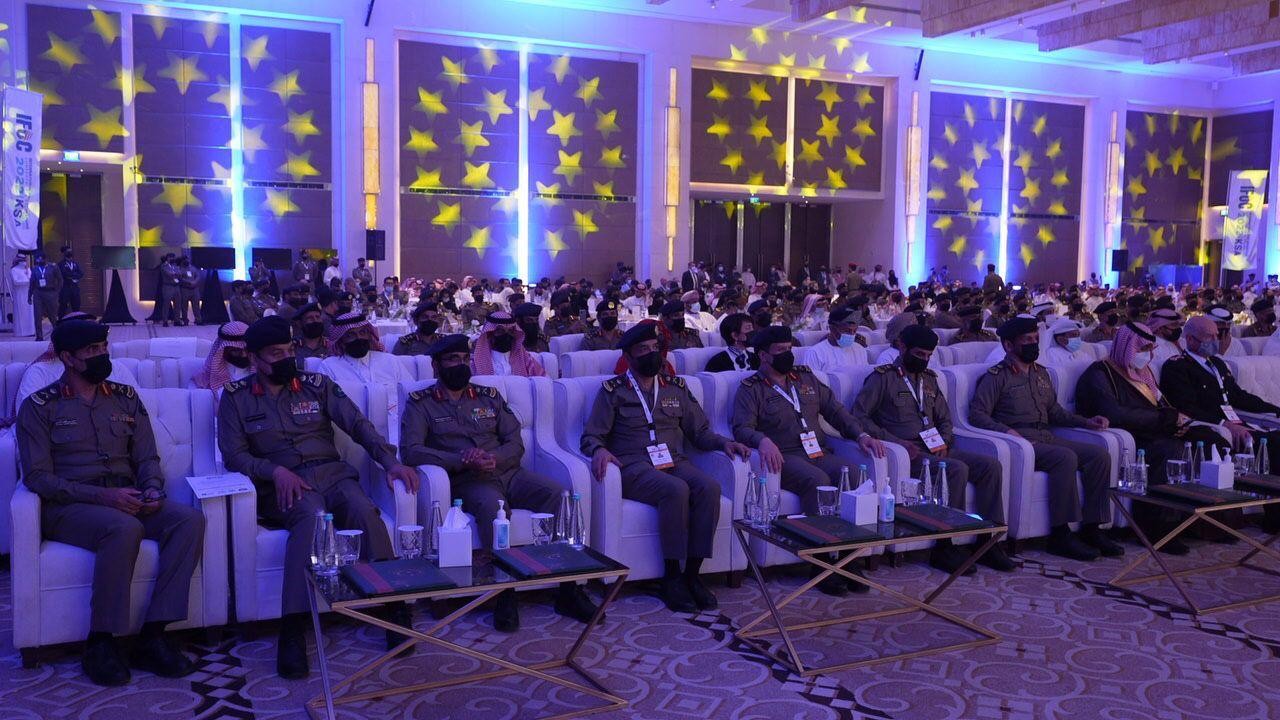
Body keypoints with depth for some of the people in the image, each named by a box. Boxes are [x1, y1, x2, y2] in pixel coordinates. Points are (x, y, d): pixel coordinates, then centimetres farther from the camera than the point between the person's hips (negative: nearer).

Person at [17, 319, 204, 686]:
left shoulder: (126, 397, 16)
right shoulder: (39, 406, 3)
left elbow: (147, 457, 15)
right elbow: (37, 477, -6)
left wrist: (152, 491, -8)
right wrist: (102, 495, -19)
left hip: (127, 500, 4)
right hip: (68, 507, -4)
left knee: (190, 519, -25)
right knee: (125, 529, -37)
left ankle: (152, 636, -24)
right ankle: (100, 643, -22)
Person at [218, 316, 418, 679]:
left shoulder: (317, 385, 13)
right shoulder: (236, 396, 10)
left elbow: (358, 424, 4)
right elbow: (233, 454, 3)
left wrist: (390, 461, -13)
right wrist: (276, 471, -16)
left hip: (331, 473, 2)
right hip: (281, 484, -2)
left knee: (363, 509, -32)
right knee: (311, 514, -37)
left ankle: (393, 606, -27)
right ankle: (293, 629, -39)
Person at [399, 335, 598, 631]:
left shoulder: (489, 395, 20)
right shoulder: (420, 403, 8)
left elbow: (515, 442, 14)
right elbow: (410, 450, -7)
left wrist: (495, 458, -10)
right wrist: (461, 460, -18)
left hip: (507, 472, 4)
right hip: (466, 481, -4)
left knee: (562, 494, -23)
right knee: (493, 506, -40)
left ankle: (569, 591, -19)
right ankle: (505, 594, -29)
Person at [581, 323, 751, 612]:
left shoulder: (676, 387, 19)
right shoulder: (613, 390, 7)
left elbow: (700, 431, 21)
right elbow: (591, 435, 3)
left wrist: (723, 442, 1)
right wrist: (599, 450, -20)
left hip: (675, 462, 4)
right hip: (635, 467, -4)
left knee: (709, 487, -29)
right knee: (676, 490, -35)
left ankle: (692, 574, -20)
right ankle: (671, 577, -23)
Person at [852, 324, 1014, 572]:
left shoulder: (929, 379, 21)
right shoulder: (883, 377, -1)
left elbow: (945, 419, 26)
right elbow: (858, 417, -9)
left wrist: (944, 442, 4)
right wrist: (895, 441, -16)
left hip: (934, 449, 7)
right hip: (907, 453, -7)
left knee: (990, 465, -12)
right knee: (957, 469, -31)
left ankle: (988, 542, -9)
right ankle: (944, 548, -24)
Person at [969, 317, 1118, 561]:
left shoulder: (1041, 373, 24)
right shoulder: (997, 376, 0)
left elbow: (1054, 410, 29)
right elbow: (977, 413, -9)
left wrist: (1086, 421, 14)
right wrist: (1006, 431, -24)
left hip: (1046, 437, 7)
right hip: (1020, 440, -7)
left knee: (1100, 454, -12)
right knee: (1066, 457, -31)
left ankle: (1091, 529, -10)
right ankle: (1060, 535, -26)